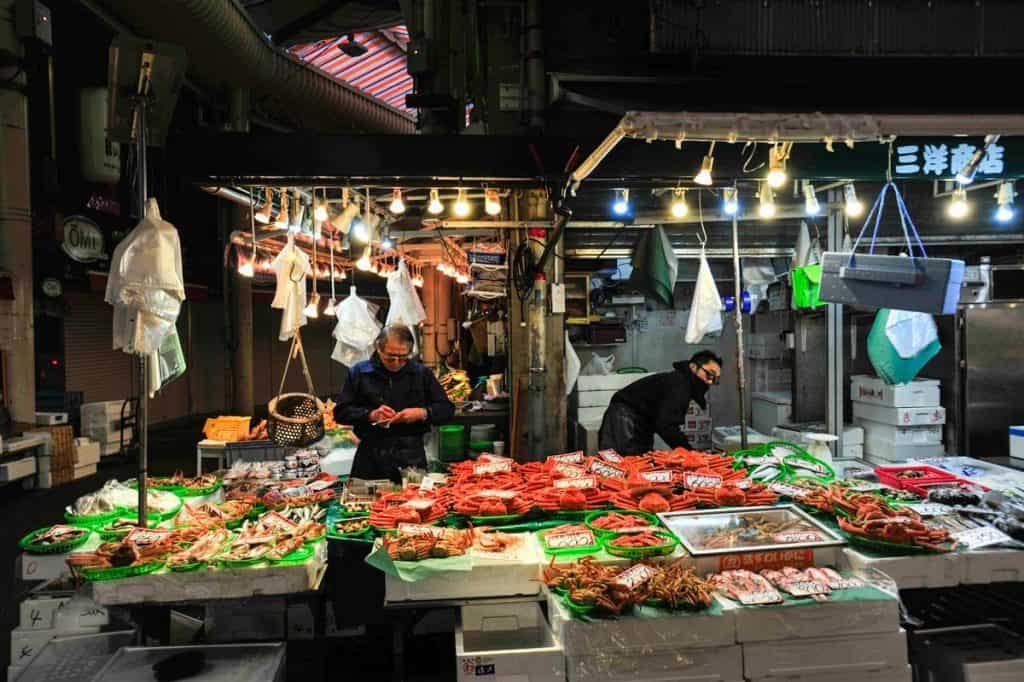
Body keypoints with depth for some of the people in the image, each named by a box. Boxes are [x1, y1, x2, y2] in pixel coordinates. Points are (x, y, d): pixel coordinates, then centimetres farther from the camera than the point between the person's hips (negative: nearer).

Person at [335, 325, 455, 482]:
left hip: (412, 455, 0)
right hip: (371, 457, 0)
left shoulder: (422, 373, 4)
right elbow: (340, 412, 2)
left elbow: (447, 409, 6)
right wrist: (370, 415, -13)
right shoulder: (359, 372, 3)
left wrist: (423, 413, -12)